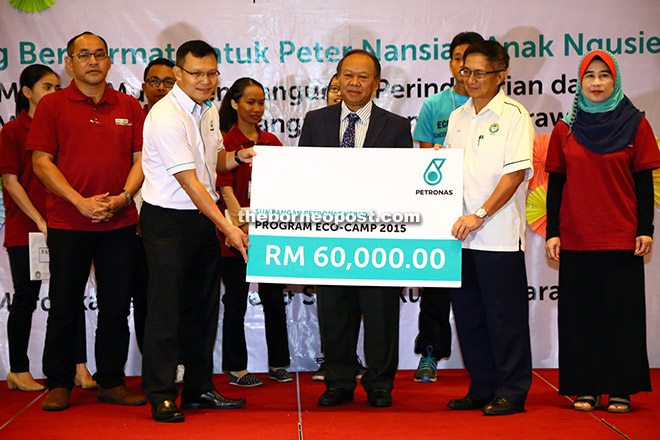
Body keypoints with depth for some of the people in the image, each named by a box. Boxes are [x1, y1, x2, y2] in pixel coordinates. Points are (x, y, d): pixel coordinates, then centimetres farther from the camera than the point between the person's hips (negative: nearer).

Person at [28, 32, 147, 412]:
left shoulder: (129, 107, 11)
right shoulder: (53, 105, 3)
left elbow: (143, 158, 8)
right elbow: (42, 162, -3)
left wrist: (122, 198, -9)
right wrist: (80, 202, -13)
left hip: (120, 222, 3)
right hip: (68, 223, -2)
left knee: (117, 306, 6)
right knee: (65, 306, 3)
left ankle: (112, 382, 17)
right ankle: (59, 384, 14)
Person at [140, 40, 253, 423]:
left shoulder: (209, 110, 9)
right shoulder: (166, 117, -18)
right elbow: (189, 182, -23)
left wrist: (237, 157, 2)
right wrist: (227, 226, -26)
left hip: (203, 217, 8)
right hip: (168, 220, -8)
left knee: (203, 305, 12)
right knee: (166, 307, -4)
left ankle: (200, 388, 23)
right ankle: (161, 397, 4)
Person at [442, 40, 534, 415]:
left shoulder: (514, 115, -6)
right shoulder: (458, 117, 15)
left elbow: (516, 173, -14)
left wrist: (479, 215, -19)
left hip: (500, 234, -6)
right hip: (461, 233, 7)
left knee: (504, 315, 0)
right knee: (468, 314, 10)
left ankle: (511, 393, 10)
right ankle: (482, 389, 22)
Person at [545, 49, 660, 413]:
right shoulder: (565, 130, 7)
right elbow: (556, 184, 9)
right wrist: (552, 232, 3)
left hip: (622, 239, -2)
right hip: (576, 239, 2)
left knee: (621, 313, 2)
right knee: (580, 314, 5)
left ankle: (620, 390, 12)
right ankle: (586, 389, 14)